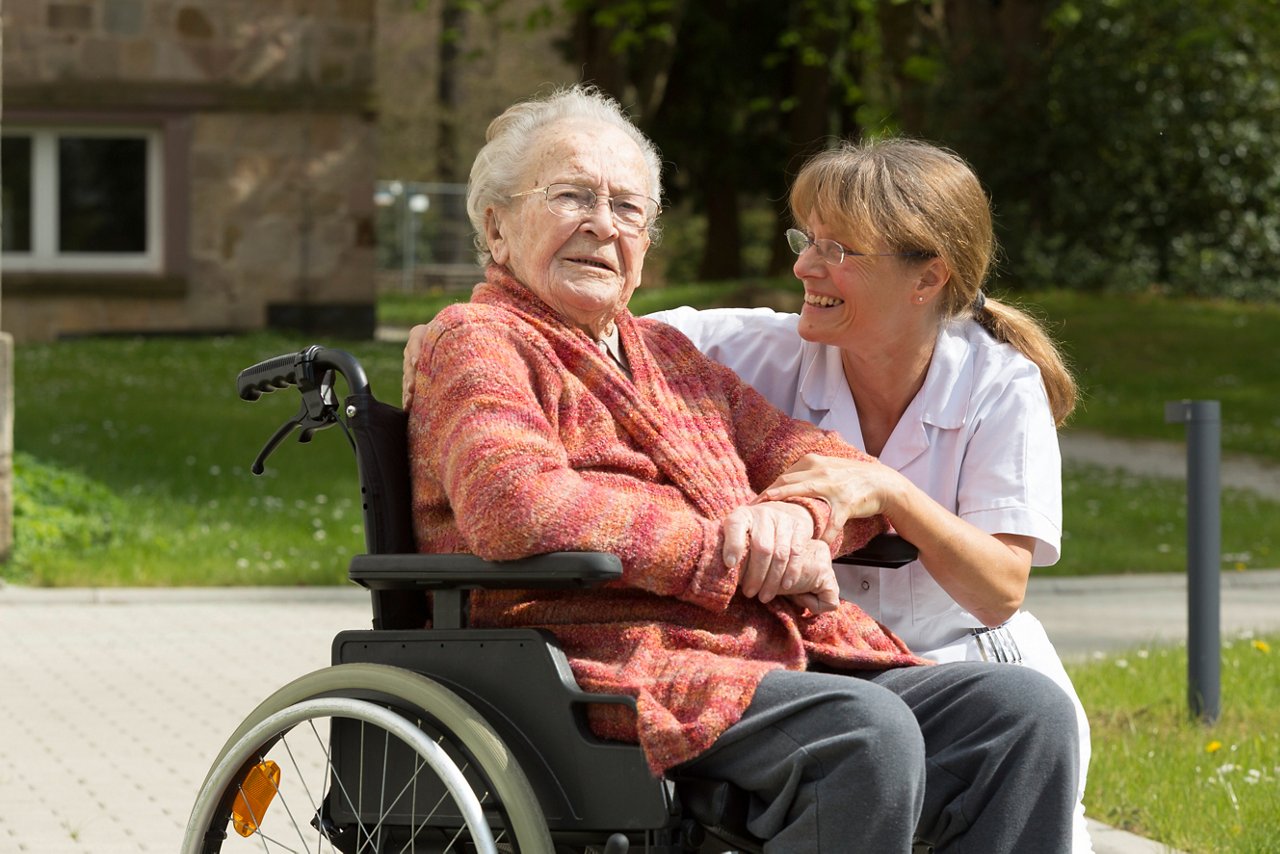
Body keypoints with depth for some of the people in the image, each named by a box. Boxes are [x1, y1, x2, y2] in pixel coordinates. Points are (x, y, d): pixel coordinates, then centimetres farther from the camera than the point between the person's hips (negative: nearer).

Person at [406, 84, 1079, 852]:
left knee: (1030, 710, -12)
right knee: (868, 732, -33)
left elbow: (844, 470, 24)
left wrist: (795, 514, -3)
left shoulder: (668, 353, 29)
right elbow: (517, 508, -17)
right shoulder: (475, 342, 5)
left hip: (781, 647, 8)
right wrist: (731, 554, -13)